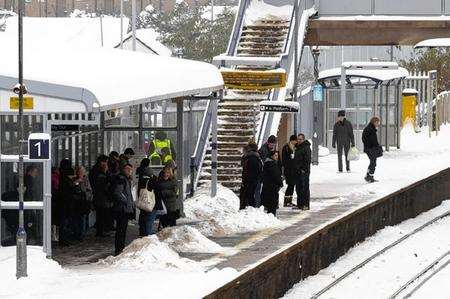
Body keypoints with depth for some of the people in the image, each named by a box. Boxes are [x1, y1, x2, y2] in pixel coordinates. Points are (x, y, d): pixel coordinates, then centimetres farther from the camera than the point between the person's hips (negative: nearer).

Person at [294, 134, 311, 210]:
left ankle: (306, 205, -6)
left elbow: (307, 160, -16)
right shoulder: (298, 147, 17)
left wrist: (304, 169, -19)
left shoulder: (306, 147, -11)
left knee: (304, 188, -7)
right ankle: (299, 204, 16)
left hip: (304, 171, -9)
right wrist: (295, 169, 16)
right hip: (298, 171, 9)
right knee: (298, 188, 11)